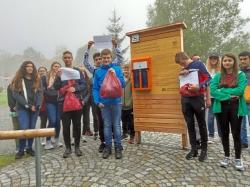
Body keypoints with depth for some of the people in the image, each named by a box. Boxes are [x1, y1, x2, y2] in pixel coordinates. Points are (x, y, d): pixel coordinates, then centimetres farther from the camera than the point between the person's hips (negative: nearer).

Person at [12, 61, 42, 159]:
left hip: (35, 108, 3)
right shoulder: (18, 80, 3)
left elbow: (40, 93, 4)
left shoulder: (37, 79, 11)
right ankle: (21, 150, 6)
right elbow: (15, 95, -5)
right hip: (22, 108, -2)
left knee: (32, 128, 6)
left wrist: (36, 105, -10)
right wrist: (27, 105, -13)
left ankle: (29, 148, 20)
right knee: (24, 128, -10)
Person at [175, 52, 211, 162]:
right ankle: (193, 149, 18)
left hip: (197, 98, -5)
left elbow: (208, 78, -9)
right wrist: (181, 73, 2)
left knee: (201, 124, 6)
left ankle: (204, 149, 18)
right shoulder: (184, 69, 15)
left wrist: (199, 87, -22)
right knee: (190, 125, 8)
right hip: (185, 99, 5)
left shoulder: (199, 64, -1)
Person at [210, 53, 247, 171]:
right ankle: (226, 157, 27)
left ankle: (238, 159, 21)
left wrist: (222, 90, -11)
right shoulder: (218, 76, 6)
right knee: (224, 133, 11)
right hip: (221, 107, 2)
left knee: (236, 133, 4)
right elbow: (213, 91, -8)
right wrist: (228, 96, -17)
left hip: (236, 107, -2)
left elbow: (240, 90, -14)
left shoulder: (241, 75, 1)